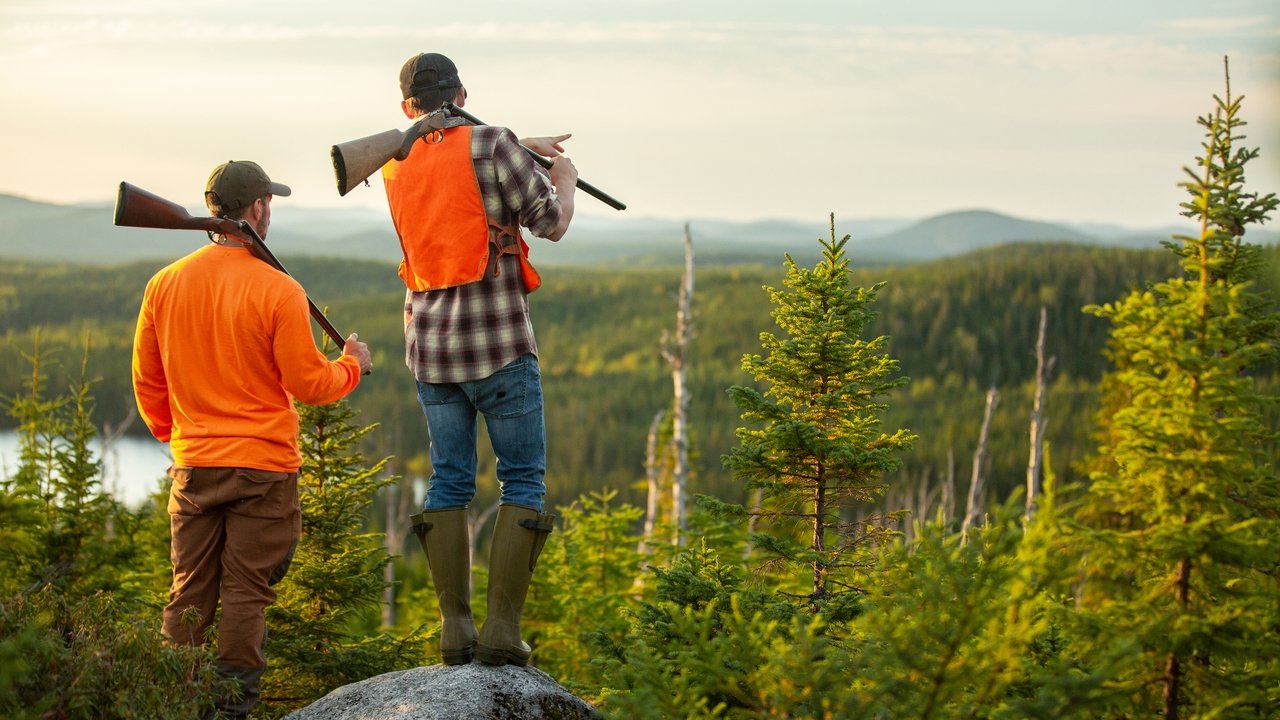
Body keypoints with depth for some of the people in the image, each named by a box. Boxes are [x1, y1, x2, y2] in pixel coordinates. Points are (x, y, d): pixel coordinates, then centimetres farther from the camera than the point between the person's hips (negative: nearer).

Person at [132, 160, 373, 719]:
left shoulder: (165, 285, 1)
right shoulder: (277, 290, -13)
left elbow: (146, 379, 9)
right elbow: (309, 384, -9)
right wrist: (352, 364, 10)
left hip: (192, 464, 4)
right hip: (263, 464, -4)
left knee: (189, 594, 11)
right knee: (246, 594, 2)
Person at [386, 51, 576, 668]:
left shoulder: (395, 166, 8)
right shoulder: (491, 143, -9)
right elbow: (551, 224, -2)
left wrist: (519, 149, 28)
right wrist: (564, 180, 17)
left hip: (429, 346, 5)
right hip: (498, 343, -5)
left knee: (449, 482, 11)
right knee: (523, 480, 2)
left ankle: (455, 628, 8)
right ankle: (502, 628, -6)